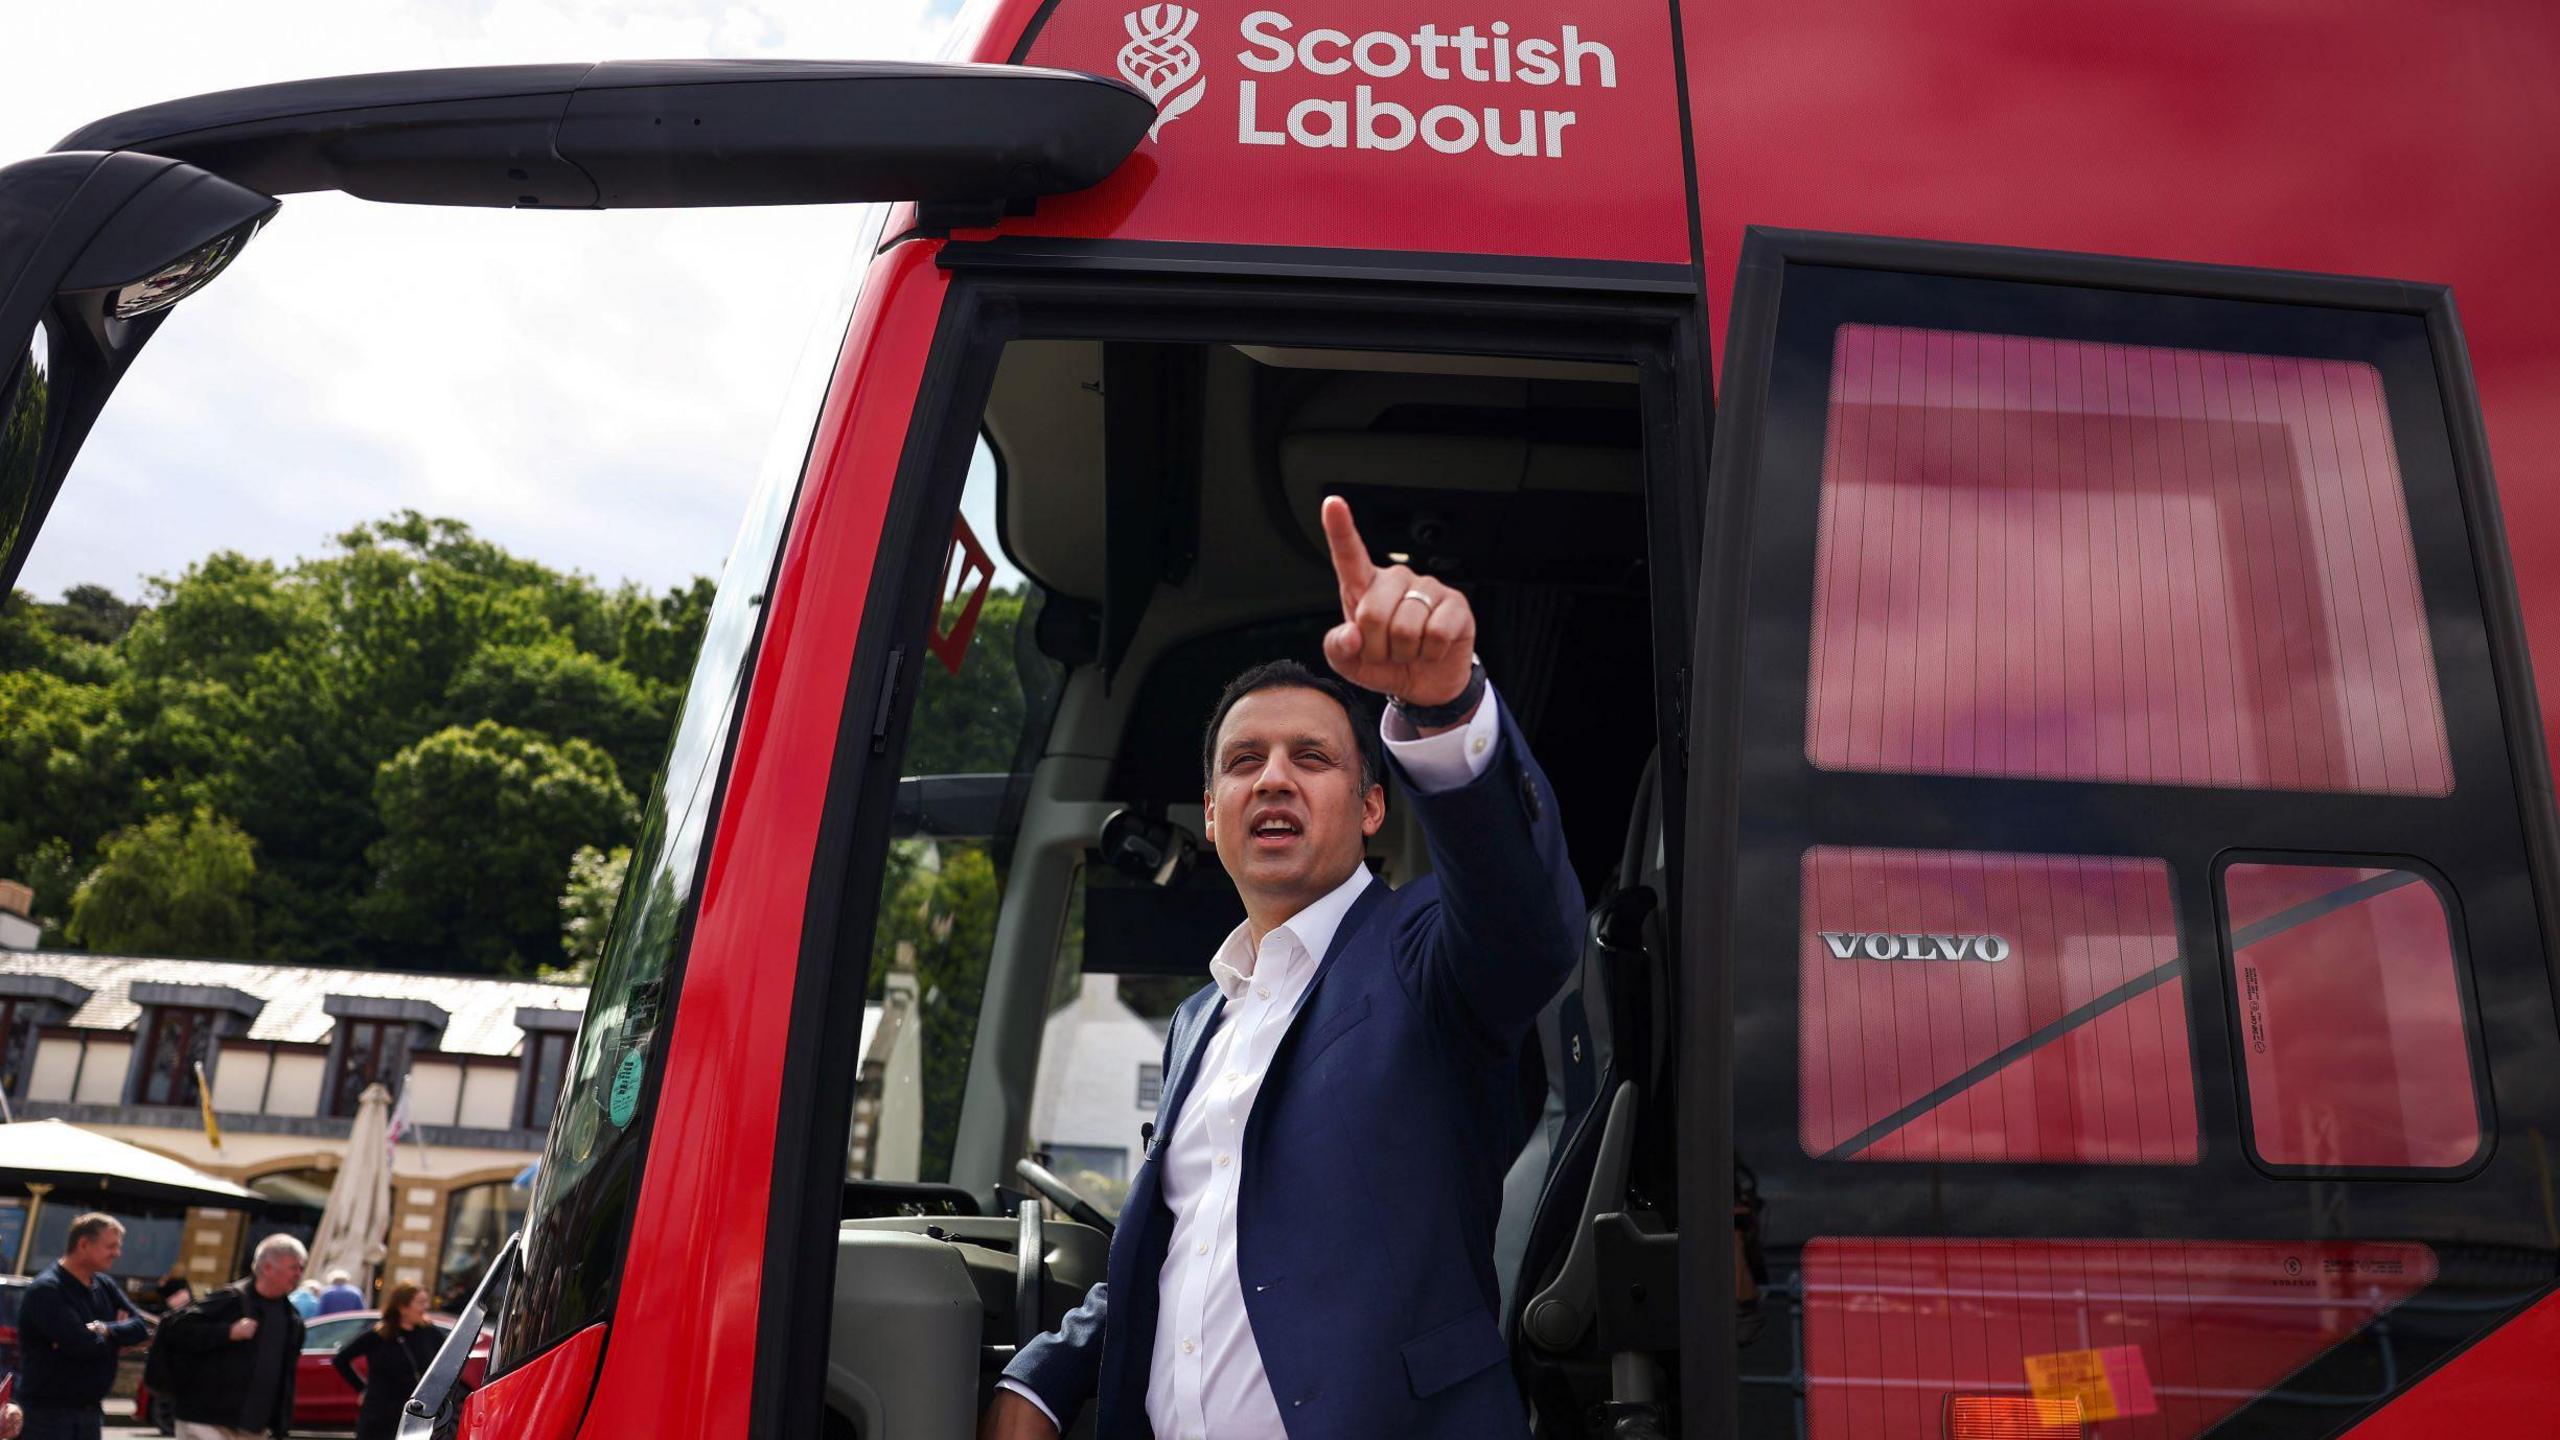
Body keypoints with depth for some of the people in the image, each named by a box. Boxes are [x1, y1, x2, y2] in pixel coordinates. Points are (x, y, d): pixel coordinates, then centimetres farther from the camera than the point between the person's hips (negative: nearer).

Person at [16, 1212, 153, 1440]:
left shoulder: (104, 1285, 10)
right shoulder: (46, 1290, -15)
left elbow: (142, 1327, 3)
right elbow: (84, 1344, -23)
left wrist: (105, 1329, -14)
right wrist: (120, 1334, -4)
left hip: (90, 1412, 8)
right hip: (47, 1413, -8)